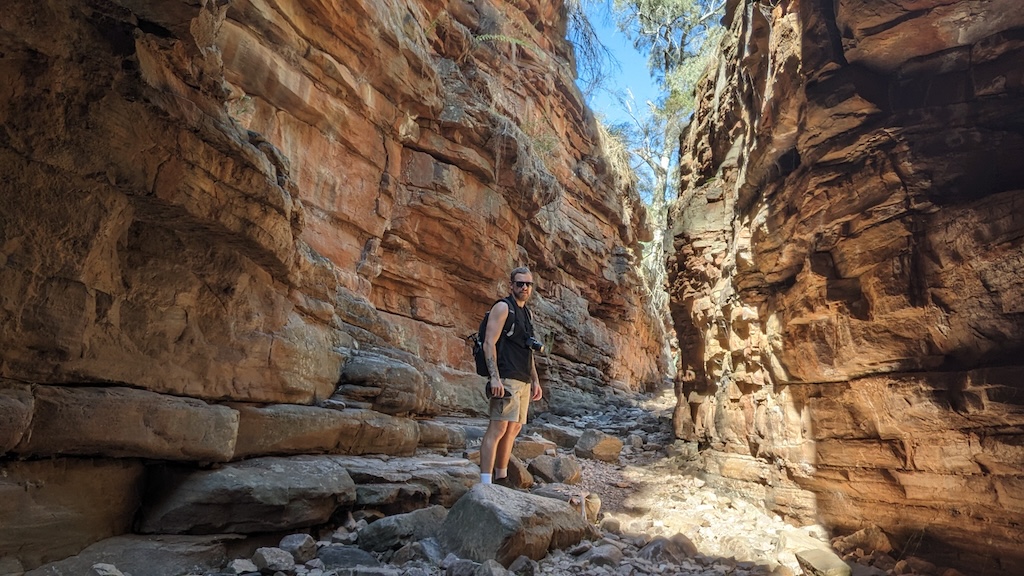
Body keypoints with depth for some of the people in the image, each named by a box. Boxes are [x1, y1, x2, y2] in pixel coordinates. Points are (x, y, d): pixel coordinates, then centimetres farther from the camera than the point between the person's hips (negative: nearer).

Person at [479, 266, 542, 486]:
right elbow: (489, 343, -15)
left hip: (523, 381, 9)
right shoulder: (503, 307, -5)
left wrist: (535, 380, 21)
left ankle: (501, 478, 22)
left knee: (513, 429, 12)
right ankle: (485, 482, -14)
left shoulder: (526, 312, 20)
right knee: (498, 428, -14)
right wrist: (494, 377, -24)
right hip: (506, 379, -9)